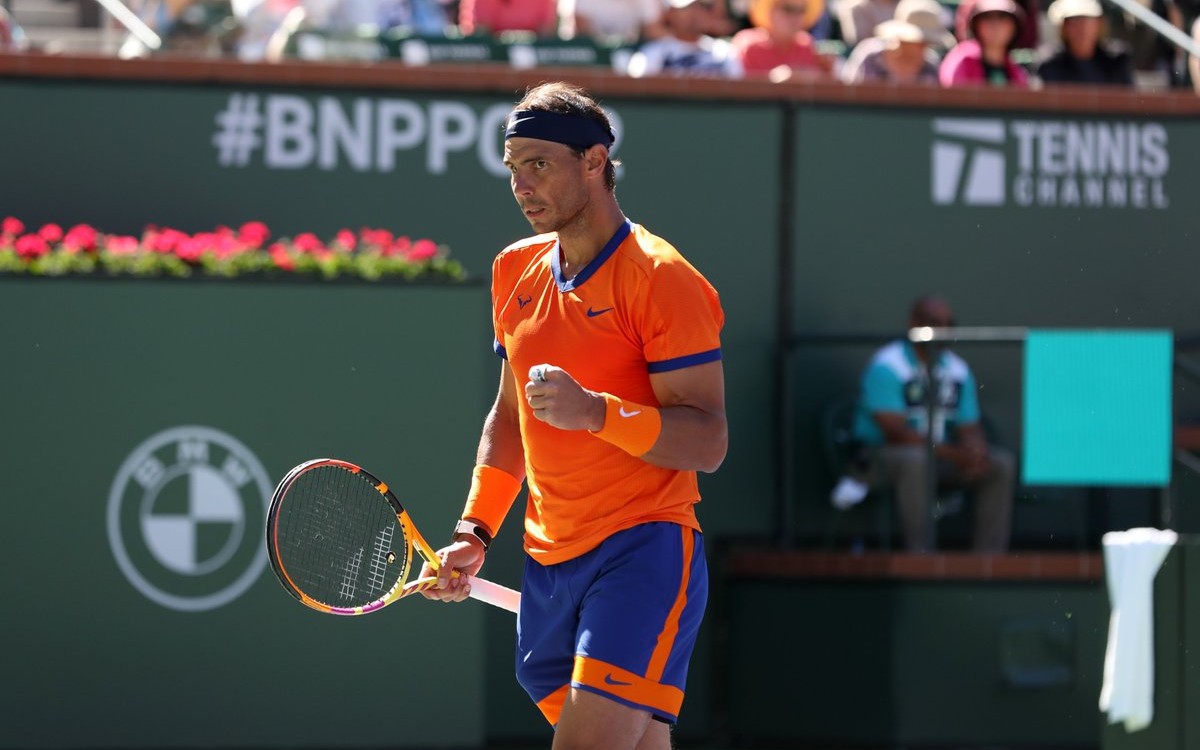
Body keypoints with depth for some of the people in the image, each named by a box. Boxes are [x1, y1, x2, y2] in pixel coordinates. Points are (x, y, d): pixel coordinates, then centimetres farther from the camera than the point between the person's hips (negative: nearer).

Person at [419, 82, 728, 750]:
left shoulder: (661, 279, -10)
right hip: (549, 563, 7)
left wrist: (597, 411, -28)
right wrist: (476, 531, 15)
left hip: (643, 550, -7)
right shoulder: (518, 271, 13)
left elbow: (708, 442, -14)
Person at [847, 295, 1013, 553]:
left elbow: (970, 427, 7)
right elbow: (895, 432, -22)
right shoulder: (886, 366, -14)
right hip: (880, 456, -7)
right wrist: (953, 454, -29)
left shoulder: (958, 369, 8)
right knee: (914, 460, -40)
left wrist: (977, 453, -19)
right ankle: (921, 557, -40)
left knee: (1002, 464, -12)